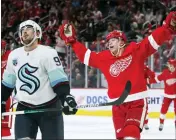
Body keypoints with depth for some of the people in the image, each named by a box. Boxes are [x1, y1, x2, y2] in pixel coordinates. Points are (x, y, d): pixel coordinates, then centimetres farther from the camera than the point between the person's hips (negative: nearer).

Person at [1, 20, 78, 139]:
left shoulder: (48, 52, -11)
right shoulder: (14, 55, 7)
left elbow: (59, 79, -17)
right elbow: (7, 82, 19)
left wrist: (66, 97, -29)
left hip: (49, 108, -4)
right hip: (24, 108, 4)